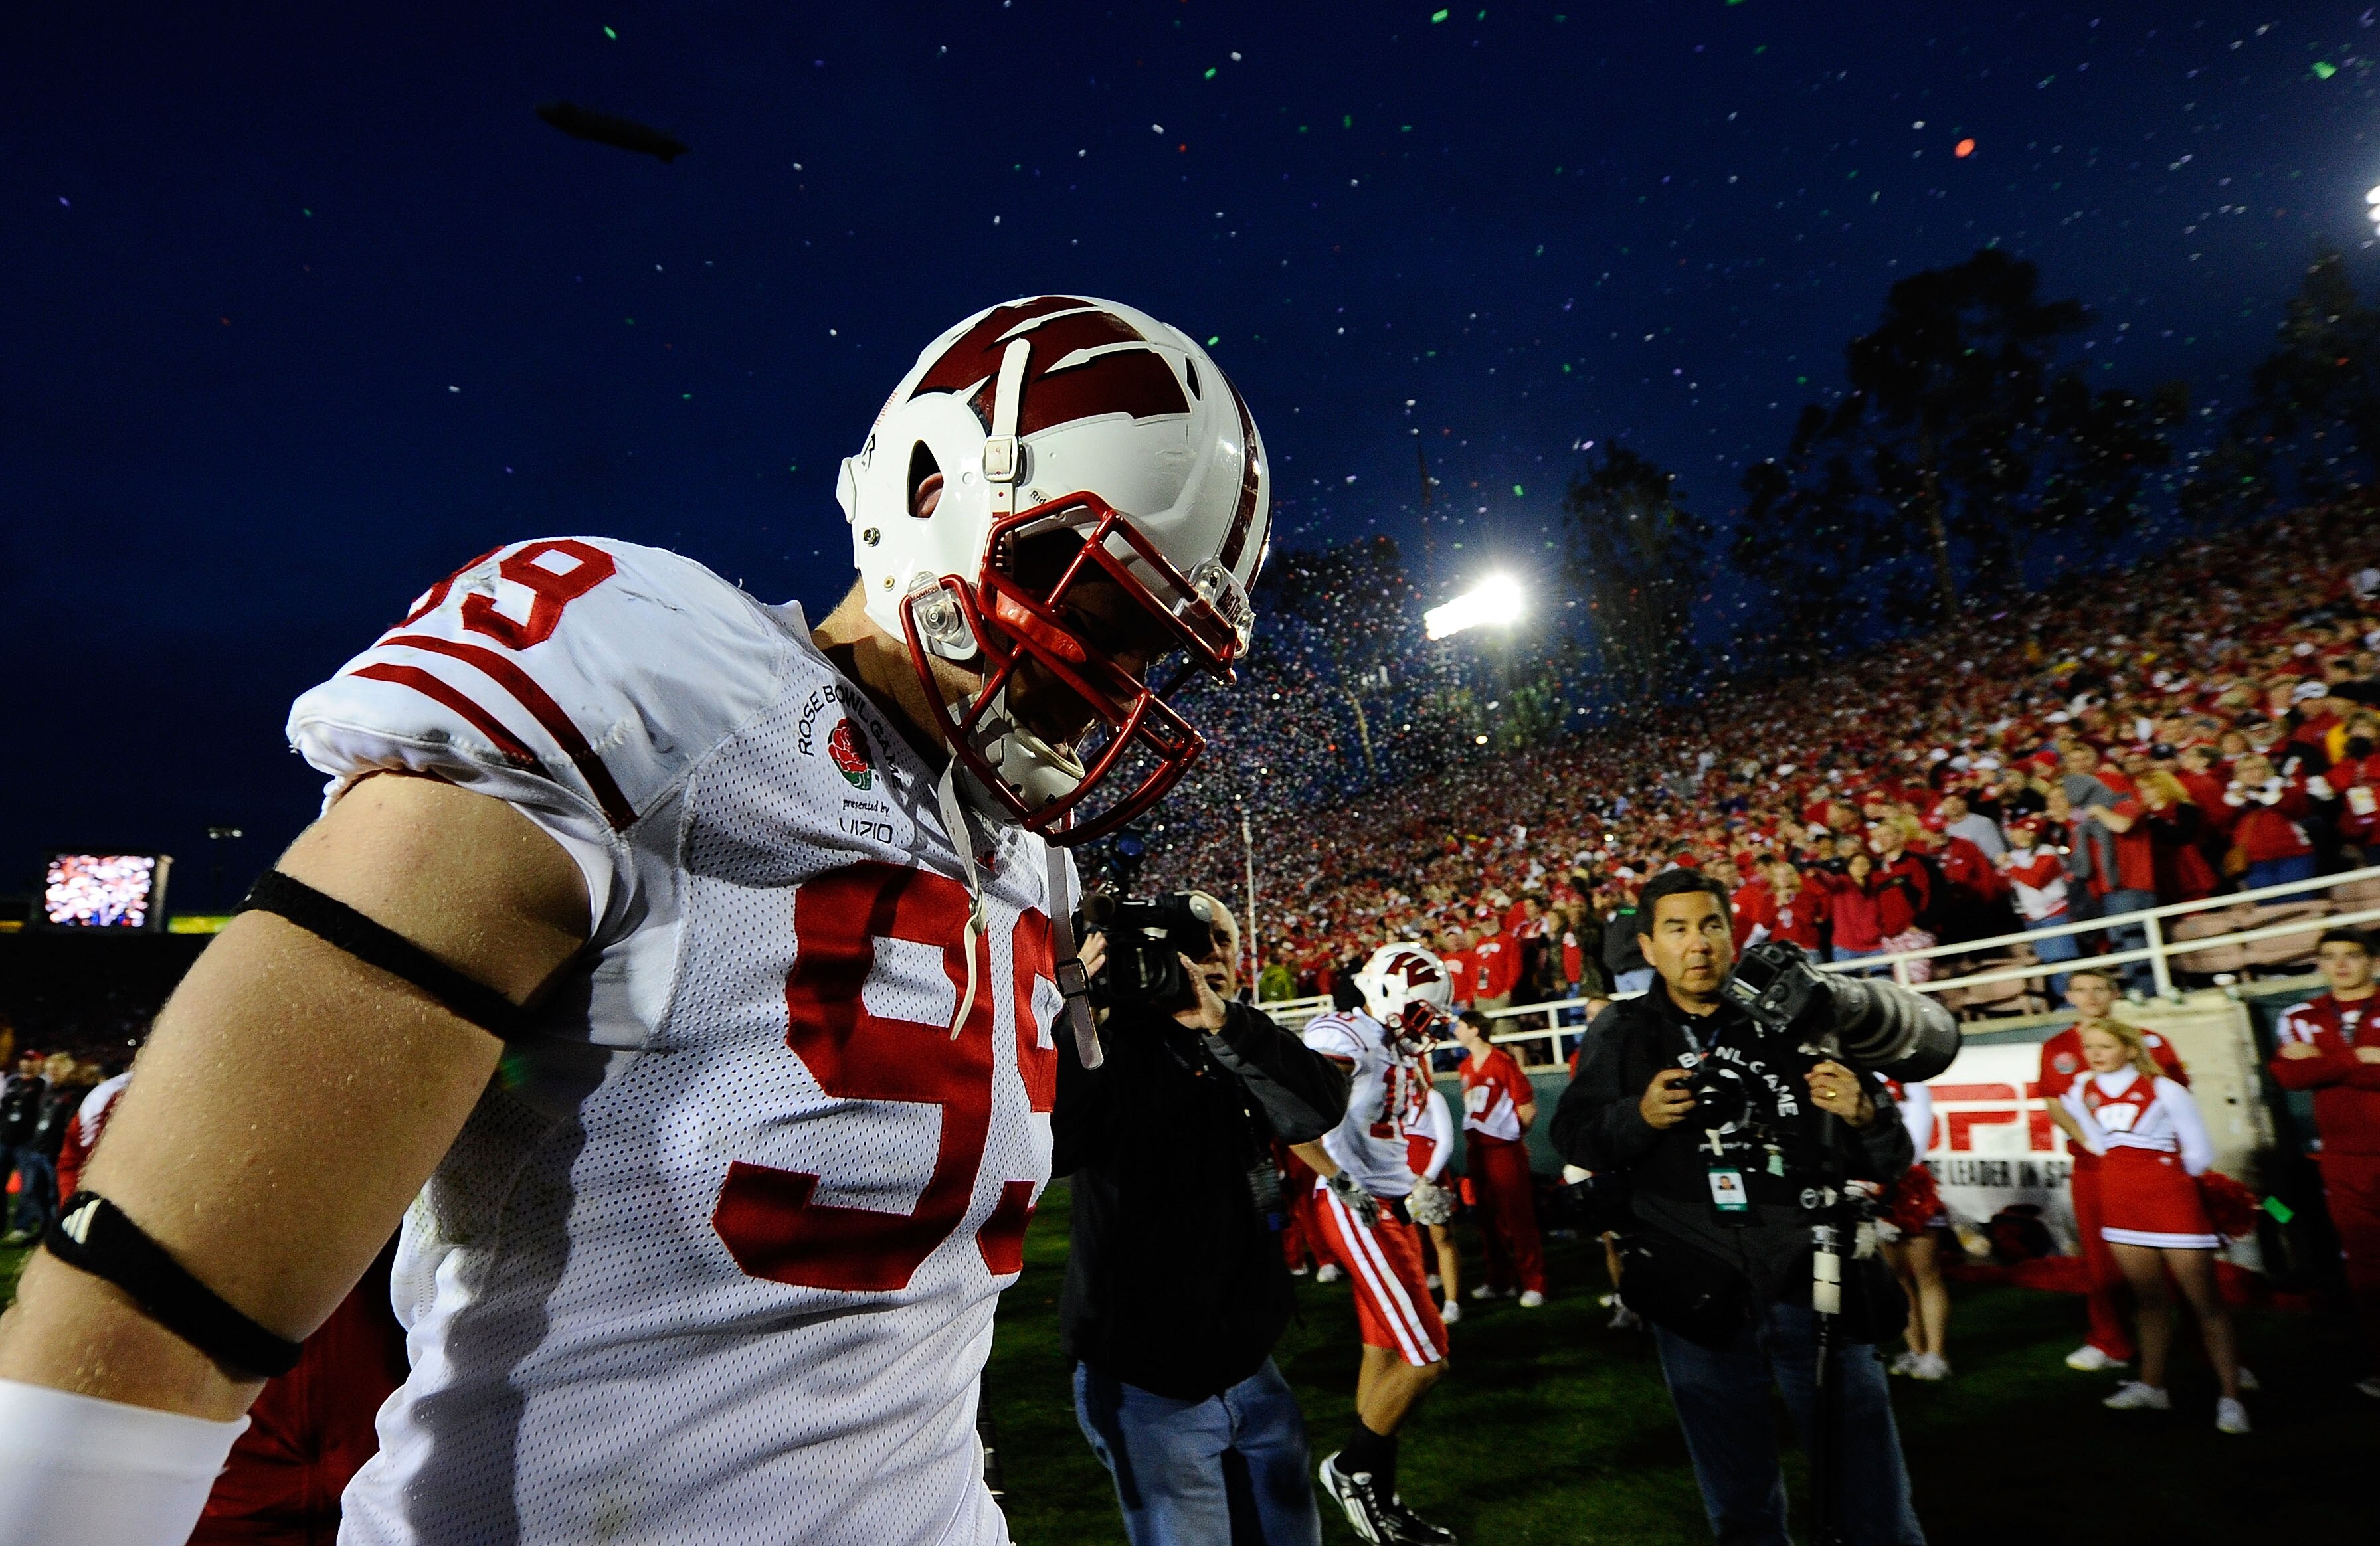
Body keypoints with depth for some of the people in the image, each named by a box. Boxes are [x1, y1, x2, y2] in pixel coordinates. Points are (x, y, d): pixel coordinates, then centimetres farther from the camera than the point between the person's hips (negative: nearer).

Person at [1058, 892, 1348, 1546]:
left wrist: (1221, 1020, -30)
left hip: (1249, 1363, 5)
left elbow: (1319, 1107, -18)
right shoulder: (1112, 1048, -12)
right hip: (1146, 1383, -5)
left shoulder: (1247, 1047, 3)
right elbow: (1042, 1146, -29)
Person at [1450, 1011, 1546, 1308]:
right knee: (1489, 1219, 12)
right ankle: (1500, 1281, 23)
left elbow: (1527, 1108, -9)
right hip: (1477, 1150, 7)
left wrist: (1510, 1135, 2)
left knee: (1519, 1219, -1)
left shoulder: (1504, 1062, -13)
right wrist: (1472, 1136, 10)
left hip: (1505, 1150, -7)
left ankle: (1533, 1285, 7)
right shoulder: (1466, 1066, 10)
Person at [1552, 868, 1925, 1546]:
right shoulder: (1624, 1033, 3)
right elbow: (1572, 1134, -1)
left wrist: (1863, 1116, -19)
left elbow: (1883, 1164, 3)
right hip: (1697, 1295, 1)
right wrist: (1638, 1116, -18)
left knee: (1871, 1488, 9)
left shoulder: (1792, 1021, 1)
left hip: (1812, 1283, 0)